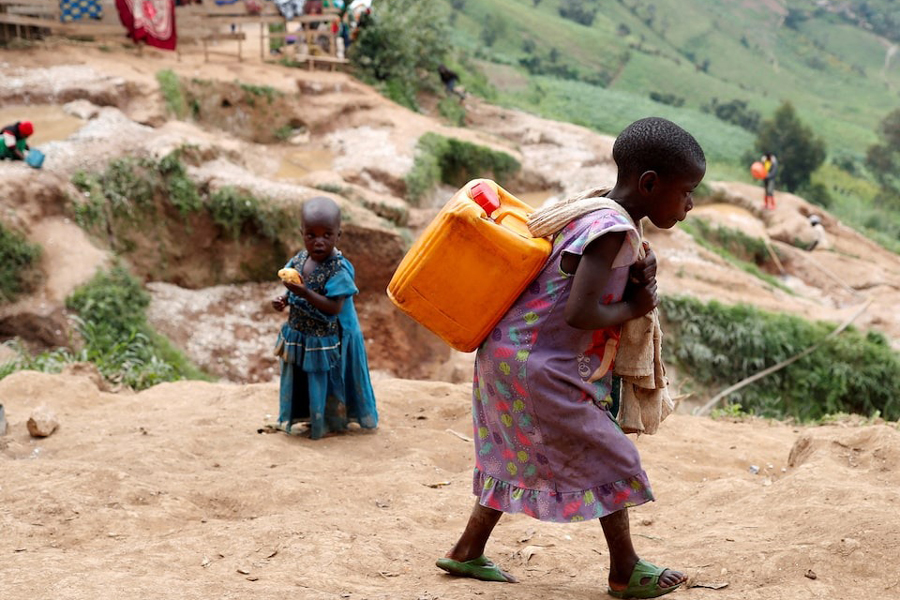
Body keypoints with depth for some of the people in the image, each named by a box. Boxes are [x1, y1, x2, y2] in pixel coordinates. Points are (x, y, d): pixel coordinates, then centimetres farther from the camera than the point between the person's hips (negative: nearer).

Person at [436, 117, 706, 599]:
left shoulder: (598, 213, 9)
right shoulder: (612, 229, -21)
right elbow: (580, 314, -28)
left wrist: (638, 281, -5)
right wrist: (634, 307, -12)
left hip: (510, 356, 10)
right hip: (538, 368, -10)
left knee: (520, 457, 22)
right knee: (609, 459, 1)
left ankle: (467, 552, 31)